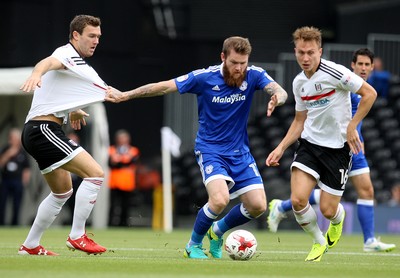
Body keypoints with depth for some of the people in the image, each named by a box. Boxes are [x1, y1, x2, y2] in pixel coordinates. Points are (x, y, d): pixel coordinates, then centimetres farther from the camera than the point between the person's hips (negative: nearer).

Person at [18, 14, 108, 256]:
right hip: (44, 129, -11)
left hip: (41, 132, 11)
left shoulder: (79, 63, 20)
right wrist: (37, 73, -58)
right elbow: (50, 62, -37)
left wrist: (73, 112, 49)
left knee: (62, 192, 22)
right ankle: (77, 236, -12)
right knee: (95, 173, -17)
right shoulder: (67, 53, -12)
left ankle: (31, 245, 27)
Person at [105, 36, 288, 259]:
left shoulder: (254, 75, -10)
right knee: (220, 199, -26)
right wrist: (125, 95, -7)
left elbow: (279, 91, -26)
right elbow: (164, 87, -9)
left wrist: (278, 98, -51)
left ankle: (218, 230, 24)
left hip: (240, 152, 4)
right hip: (210, 148, -4)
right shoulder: (204, 78, -16)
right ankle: (194, 245, 0)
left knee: (258, 205, -5)